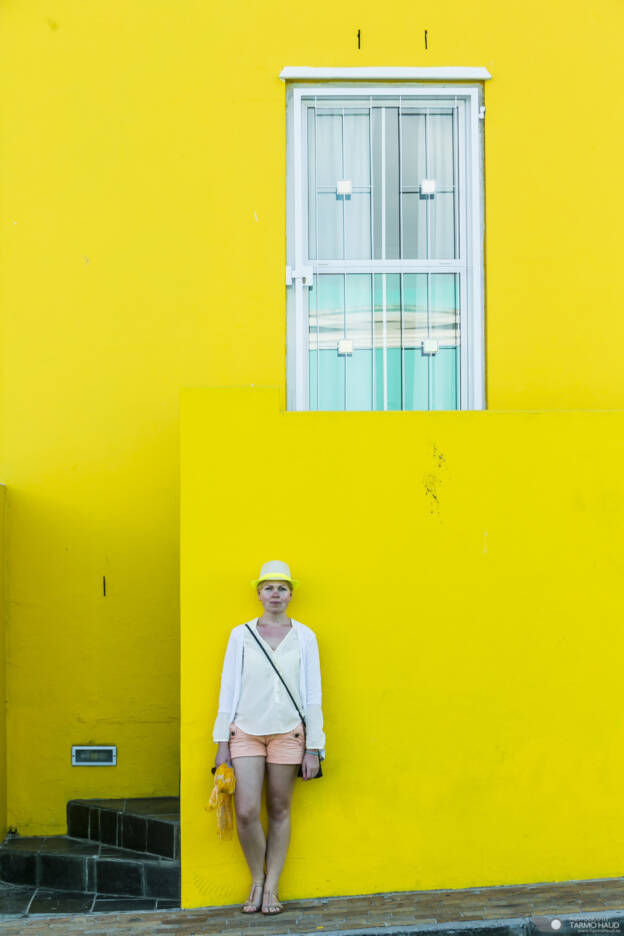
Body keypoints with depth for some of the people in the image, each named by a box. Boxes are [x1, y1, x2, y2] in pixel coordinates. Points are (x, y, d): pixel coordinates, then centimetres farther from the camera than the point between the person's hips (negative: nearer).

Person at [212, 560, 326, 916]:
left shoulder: (304, 636, 4)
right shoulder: (241, 635, 4)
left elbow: (313, 695, 3)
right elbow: (228, 690, 5)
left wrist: (313, 749, -1)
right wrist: (222, 744, 1)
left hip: (287, 733, 0)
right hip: (246, 732, 0)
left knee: (280, 810, 3)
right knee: (246, 812, -10)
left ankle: (271, 887, 14)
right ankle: (257, 880, 12)